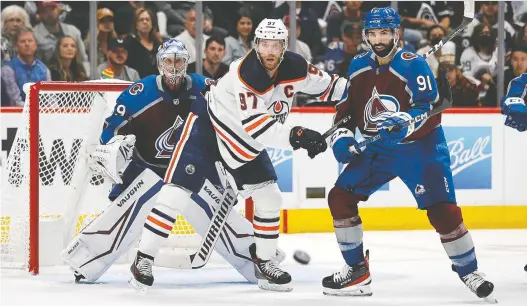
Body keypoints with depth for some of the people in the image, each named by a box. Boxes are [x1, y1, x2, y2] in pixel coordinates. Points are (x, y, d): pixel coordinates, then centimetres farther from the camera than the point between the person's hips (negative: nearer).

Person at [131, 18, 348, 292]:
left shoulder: (294, 67, -14)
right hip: (208, 126, -7)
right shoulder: (244, 73, -33)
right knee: (177, 190, -12)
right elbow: (255, 125, -38)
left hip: (245, 143, 7)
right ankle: (144, 258, -7)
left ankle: (264, 263, 16)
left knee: (269, 197, 3)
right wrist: (295, 136, -46)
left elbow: (325, 85, 4)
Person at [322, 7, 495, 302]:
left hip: (421, 147, -6)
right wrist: (342, 135, -3)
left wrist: (404, 122, -41)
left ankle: (470, 272, 0)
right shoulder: (358, 66, 1)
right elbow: (347, 107, 11)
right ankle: (357, 271, 10)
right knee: (340, 197, -2)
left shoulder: (414, 65, -18)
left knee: (442, 209, -17)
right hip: (379, 148, 6)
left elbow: (428, 108, -25)